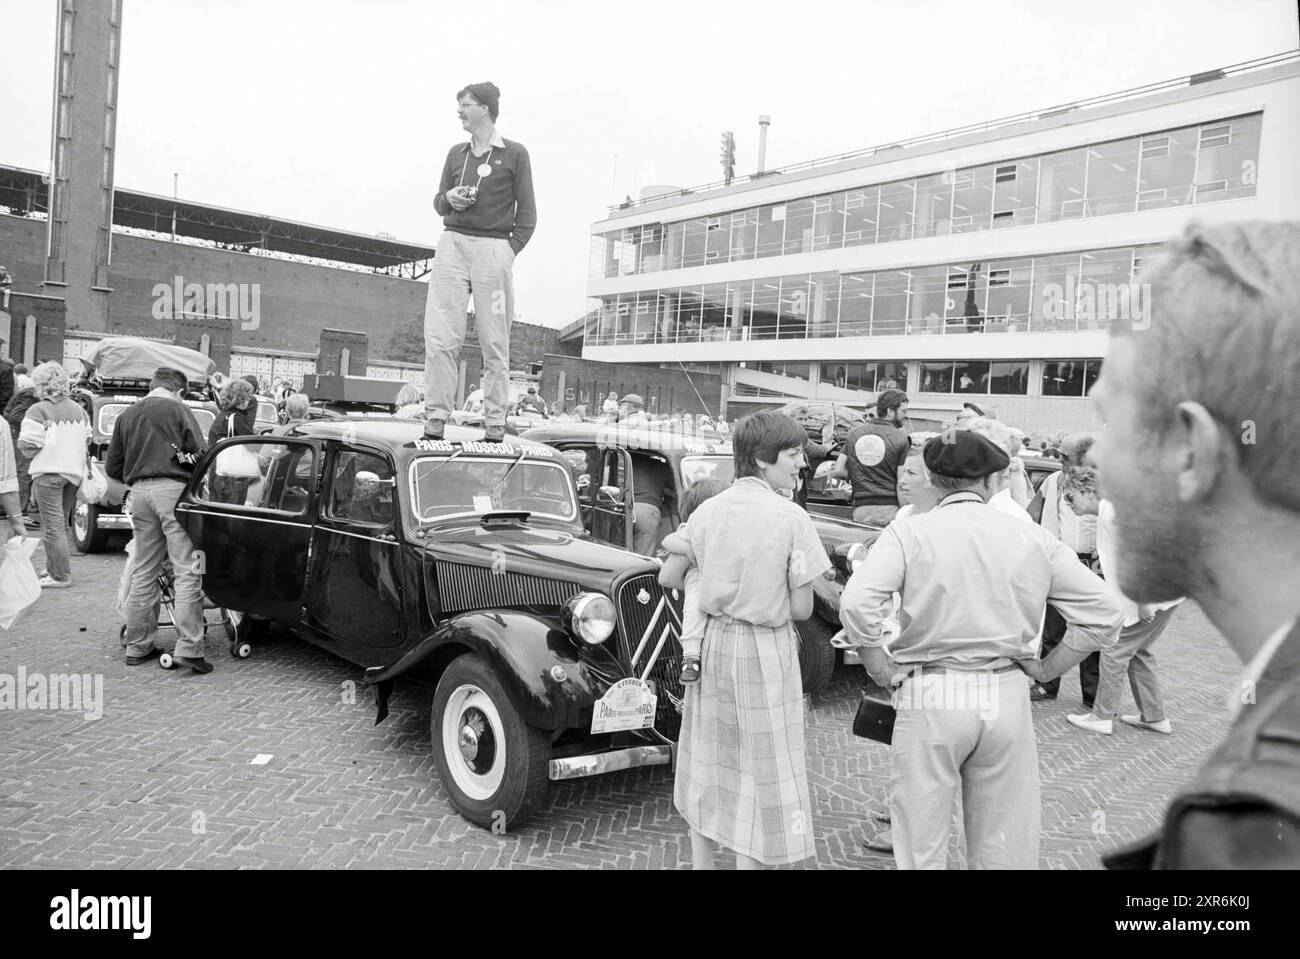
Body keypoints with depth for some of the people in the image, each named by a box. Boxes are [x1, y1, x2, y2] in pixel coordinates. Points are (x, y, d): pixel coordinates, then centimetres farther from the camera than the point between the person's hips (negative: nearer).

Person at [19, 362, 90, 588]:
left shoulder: (38, 410, -12)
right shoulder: (78, 409, 9)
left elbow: (28, 443, -15)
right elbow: (87, 437, 12)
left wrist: (33, 453, 5)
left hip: (48, 473, -7)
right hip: (74, 471, 7)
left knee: (53, 526, -3)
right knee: (61, 522, 18)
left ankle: (60, 576, -3)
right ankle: (54, 567, 27)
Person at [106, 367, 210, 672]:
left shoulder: (128, 414, 16)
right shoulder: (178, 409, -1)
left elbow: (112, 467, 18)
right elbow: (199, 455, -6)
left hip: (140, 492, 6)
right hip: (173, 488, -6)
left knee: (143, 571, 14)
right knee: (187, 570, -7)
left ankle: (137, 645, 20)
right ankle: (188, 647, -12)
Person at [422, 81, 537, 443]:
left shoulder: (515, 154, 6)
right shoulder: (456, 154, 19)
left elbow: (526, 213, 4)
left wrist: (511, 250, -9)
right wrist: (449, 199, 1)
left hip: (494, 247, -4)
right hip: (453, 243, 4)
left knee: (494, 342, -1)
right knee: (440, 337, -7)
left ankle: (496, 424, 4)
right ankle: (435, 420, -5)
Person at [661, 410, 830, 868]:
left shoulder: (706, 510, -2)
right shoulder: (791, 518, -16)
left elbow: (668, 577, 6)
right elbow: (801, 608, -12)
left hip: (711, 642, 6)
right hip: (765, 651, -5)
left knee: (707, 765, 20)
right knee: (762, 776, 7)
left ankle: (701, 860, 34)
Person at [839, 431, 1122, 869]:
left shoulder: (910, 531, -6)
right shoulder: (1033, 537, 3)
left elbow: (857, 603, -20)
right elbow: (1103, 614, 3)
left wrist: (881, 669, -6)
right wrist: (1048, 667, 11)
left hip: (931, 696, -2)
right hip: (1007, 697, 3)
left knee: (921, 847, 11)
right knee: (1004, 847, 17)